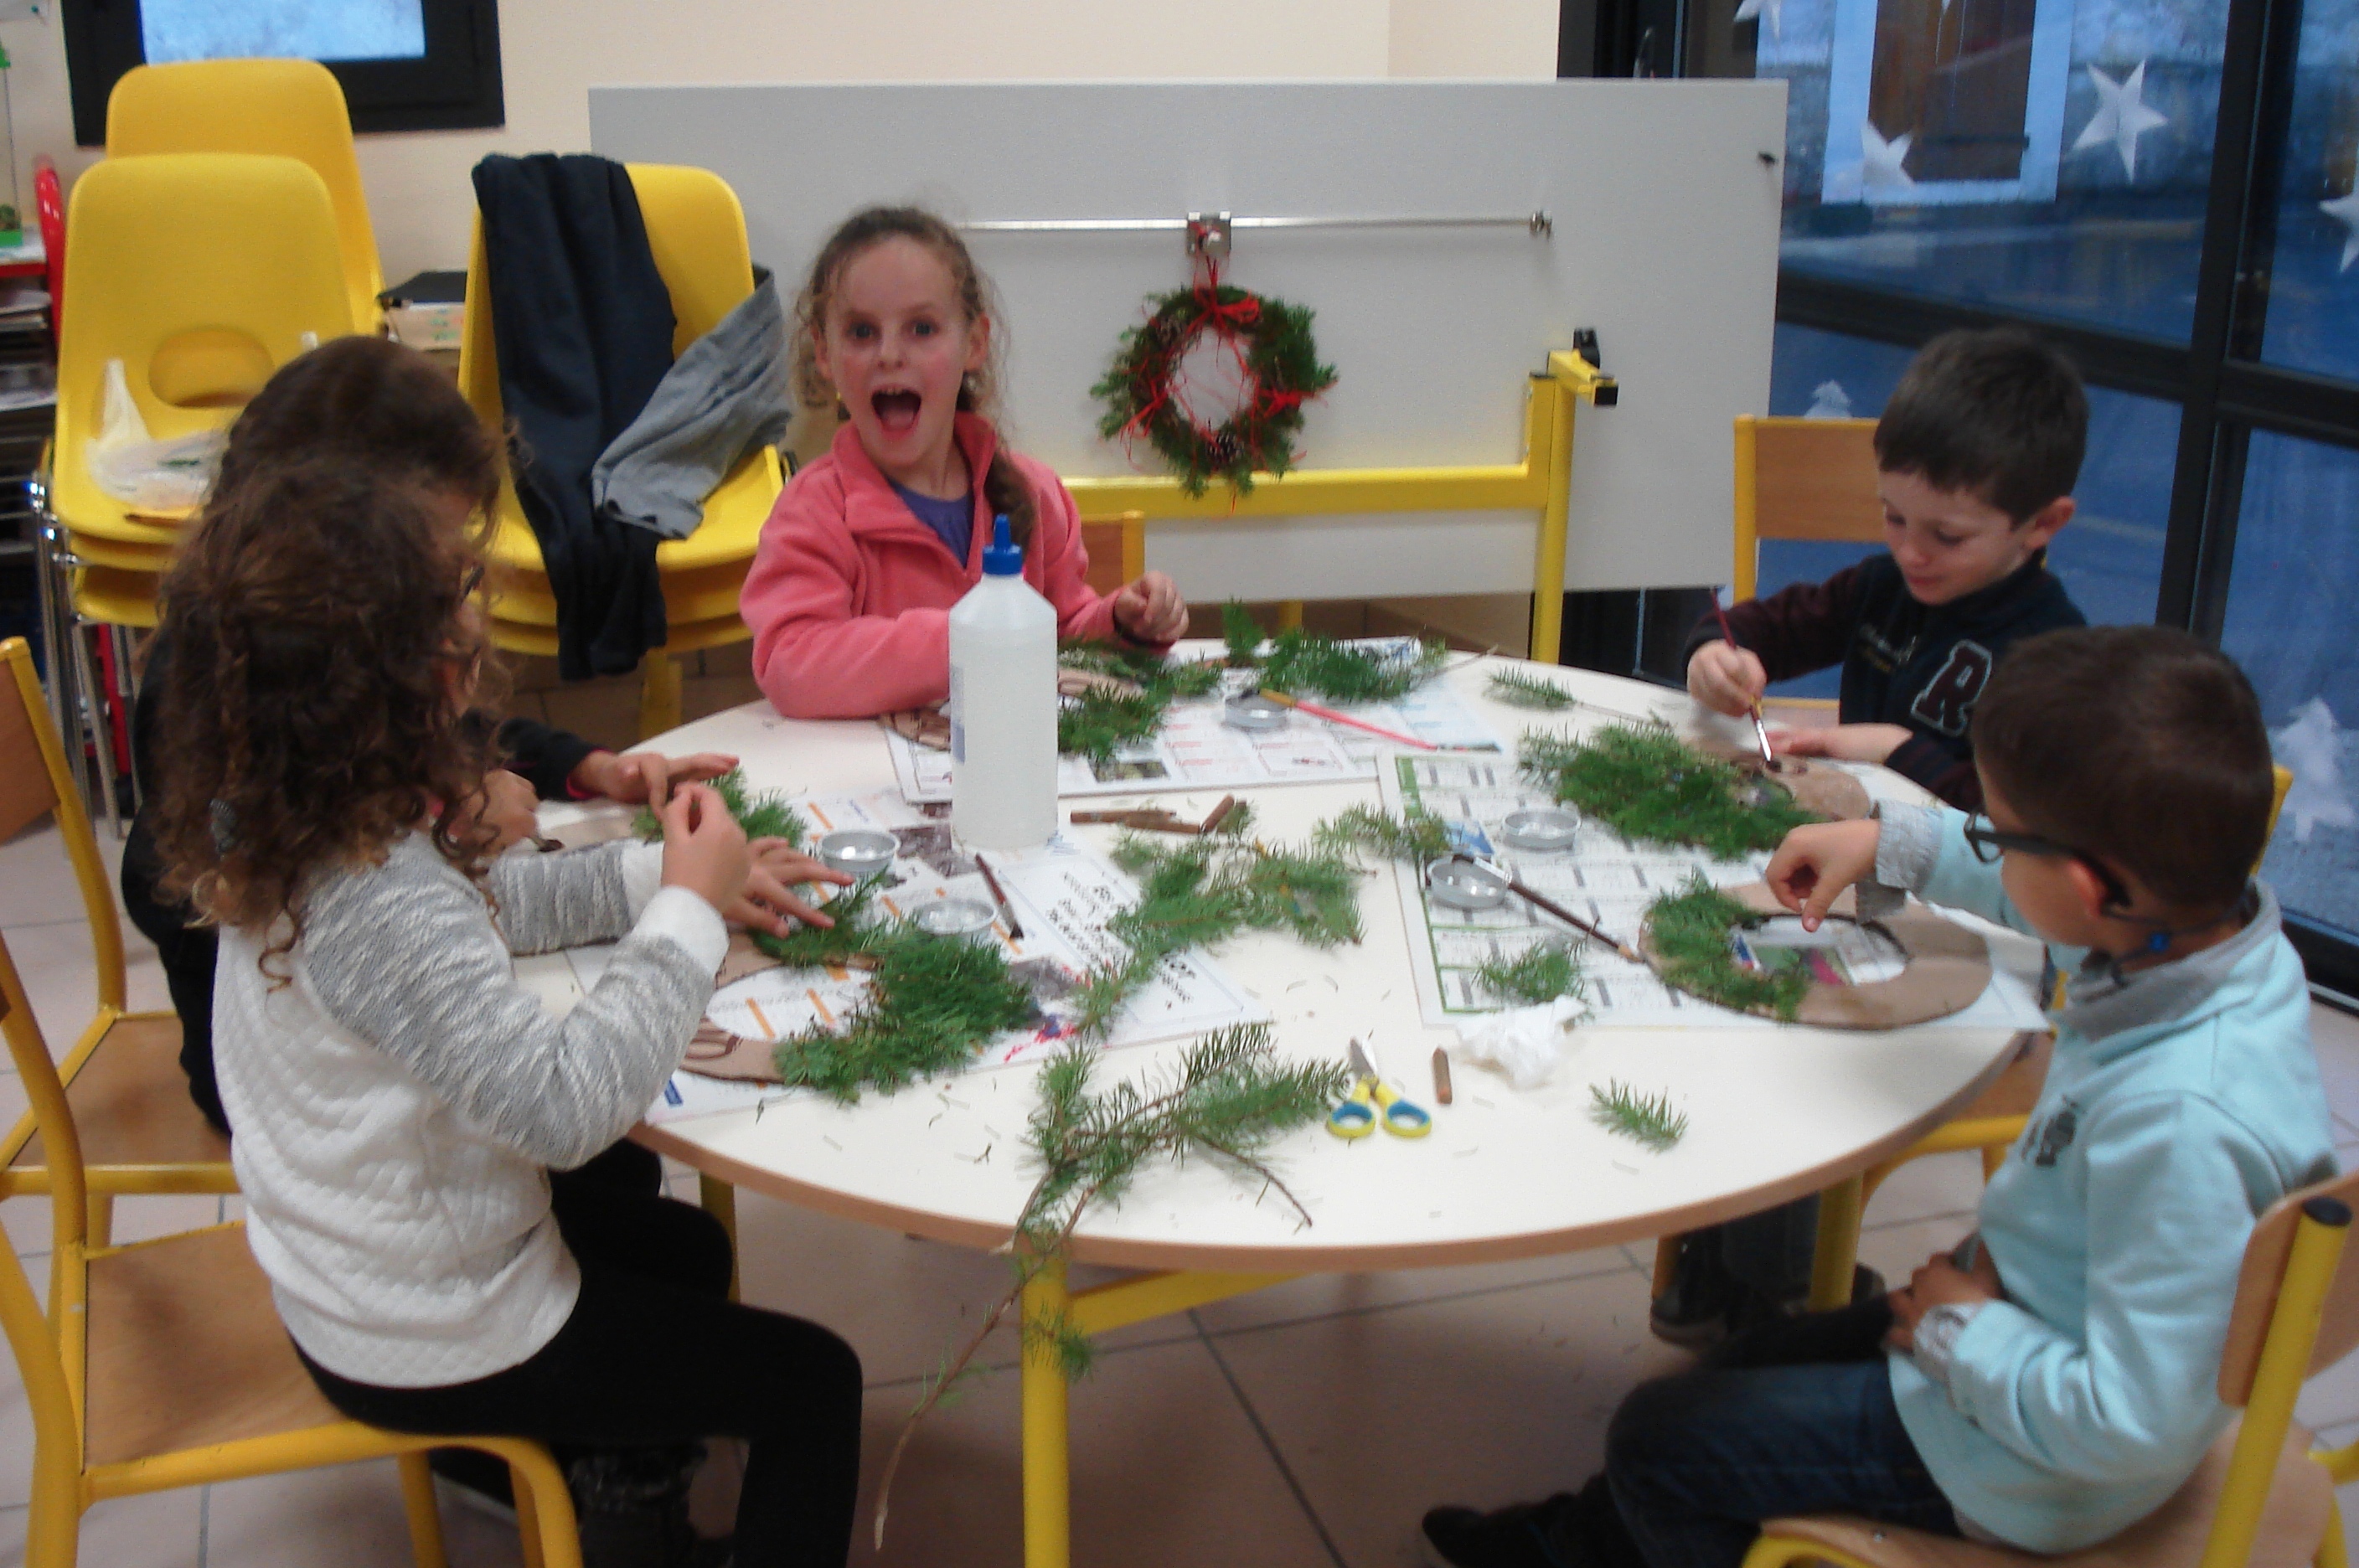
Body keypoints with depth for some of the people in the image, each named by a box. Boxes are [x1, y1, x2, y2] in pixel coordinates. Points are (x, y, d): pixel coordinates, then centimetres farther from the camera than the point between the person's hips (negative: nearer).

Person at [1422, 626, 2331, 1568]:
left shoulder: (2180, 1122, -40)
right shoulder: (2216, 917, -14)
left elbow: (2134, 1429, -36)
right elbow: (2040, 893, 11)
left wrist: (1963, 1332, -21)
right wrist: (1893, 843, 14)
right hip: (2019, 1315, 9)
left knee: (1658, 1437, 5)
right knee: (1763, 1358, 27)